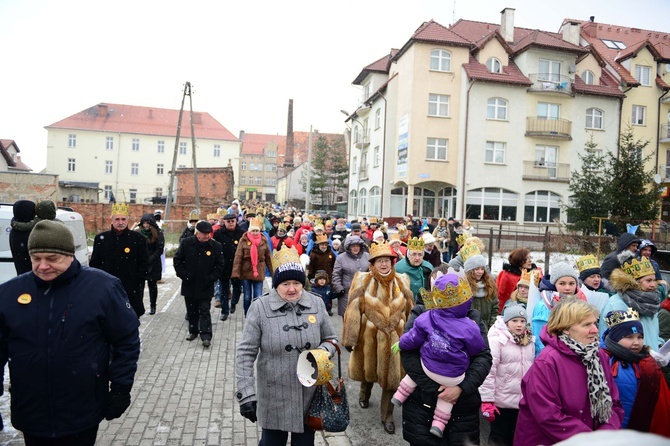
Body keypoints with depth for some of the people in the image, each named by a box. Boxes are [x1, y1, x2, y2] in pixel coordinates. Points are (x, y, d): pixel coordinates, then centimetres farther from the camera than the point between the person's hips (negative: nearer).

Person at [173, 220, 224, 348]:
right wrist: (183, 275, -5)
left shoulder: (216, 246, -7)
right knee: (191, 310, 15)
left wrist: (212, 278, -7)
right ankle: (193, 331, 33)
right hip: (189, 285, 2)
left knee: (204, 311, -1)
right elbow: (177, 260, 2)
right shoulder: (186, 243, -5)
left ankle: (206, 336, 1)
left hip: (206, 286, -2)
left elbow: (220, 265, 0)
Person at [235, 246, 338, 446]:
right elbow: (246, 353, -10)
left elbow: (331, 339, 9)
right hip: (274, 397, -2)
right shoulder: (260, 307, -12)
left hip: (310, 394, 3)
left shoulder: (316, 303, -2)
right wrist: (246, 394, -14)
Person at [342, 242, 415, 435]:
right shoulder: (363, 281, -10)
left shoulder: (401, 281, -2)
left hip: (394, 336, 1)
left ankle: (387, 416, 24)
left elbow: (409, 310, 5)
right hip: (370, 335, -1)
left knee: (391, 376, 6)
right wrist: (350, 338, -12)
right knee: (369, 369, 22)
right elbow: (353, 311, -11)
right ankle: (364, 395, 54)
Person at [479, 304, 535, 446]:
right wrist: (487, 400, -21)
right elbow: (488, 371, -19)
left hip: (524, 401, 6)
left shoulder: (529, 340, 5)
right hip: (502, 401, -6)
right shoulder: (496, 339, -16)